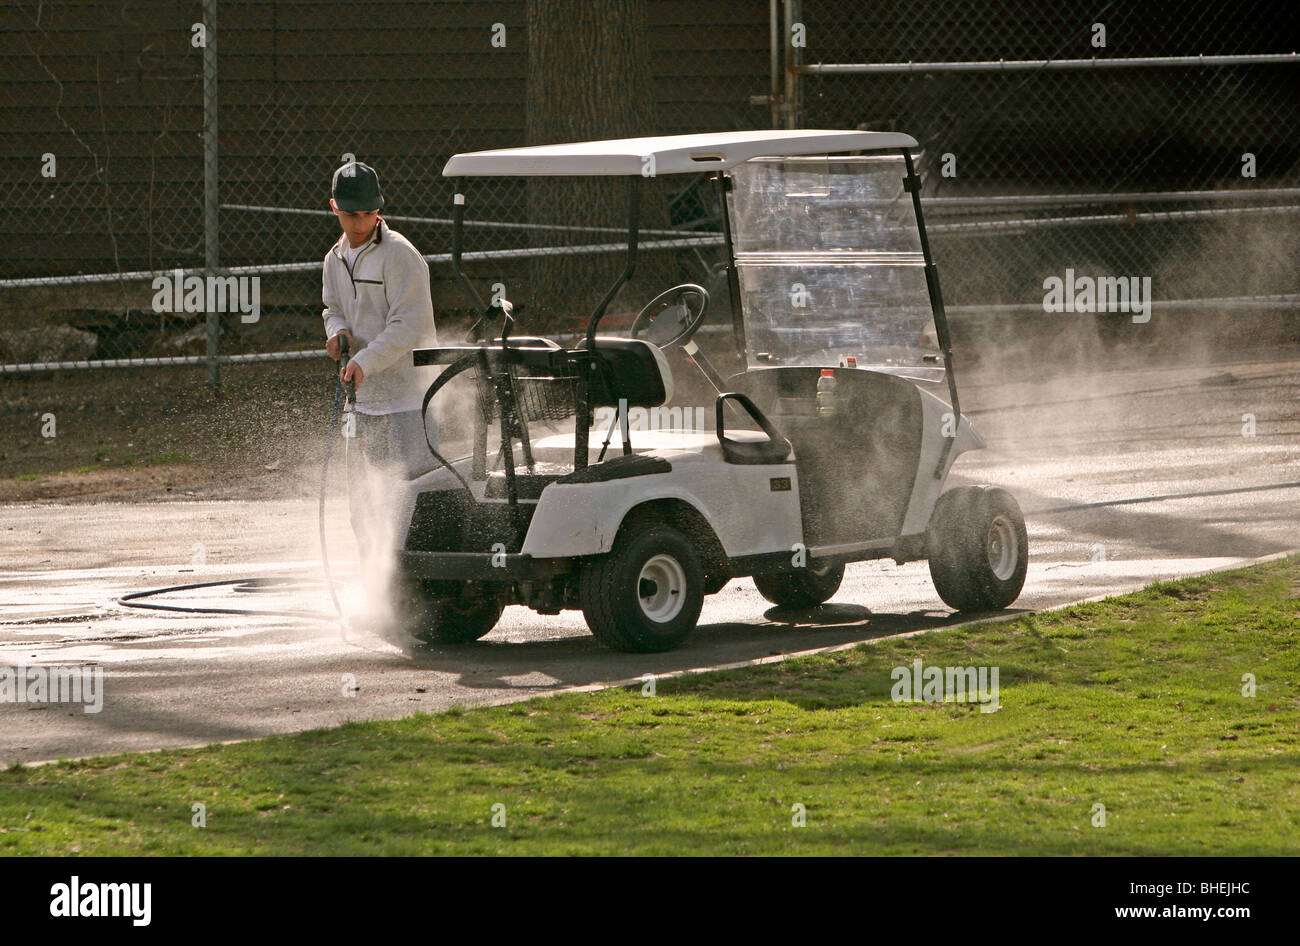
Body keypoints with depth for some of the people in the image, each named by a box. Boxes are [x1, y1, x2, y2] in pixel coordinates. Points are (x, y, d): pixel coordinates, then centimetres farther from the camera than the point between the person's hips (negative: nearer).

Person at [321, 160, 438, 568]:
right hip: (365, 400, 8)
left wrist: (365, 361, -28)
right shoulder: (336, 259, 12)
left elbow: (409, 325, -18)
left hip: (407, 398, -8)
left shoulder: (399, 255, -12)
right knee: (363, 501, 11)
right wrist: (338, 330, 1)